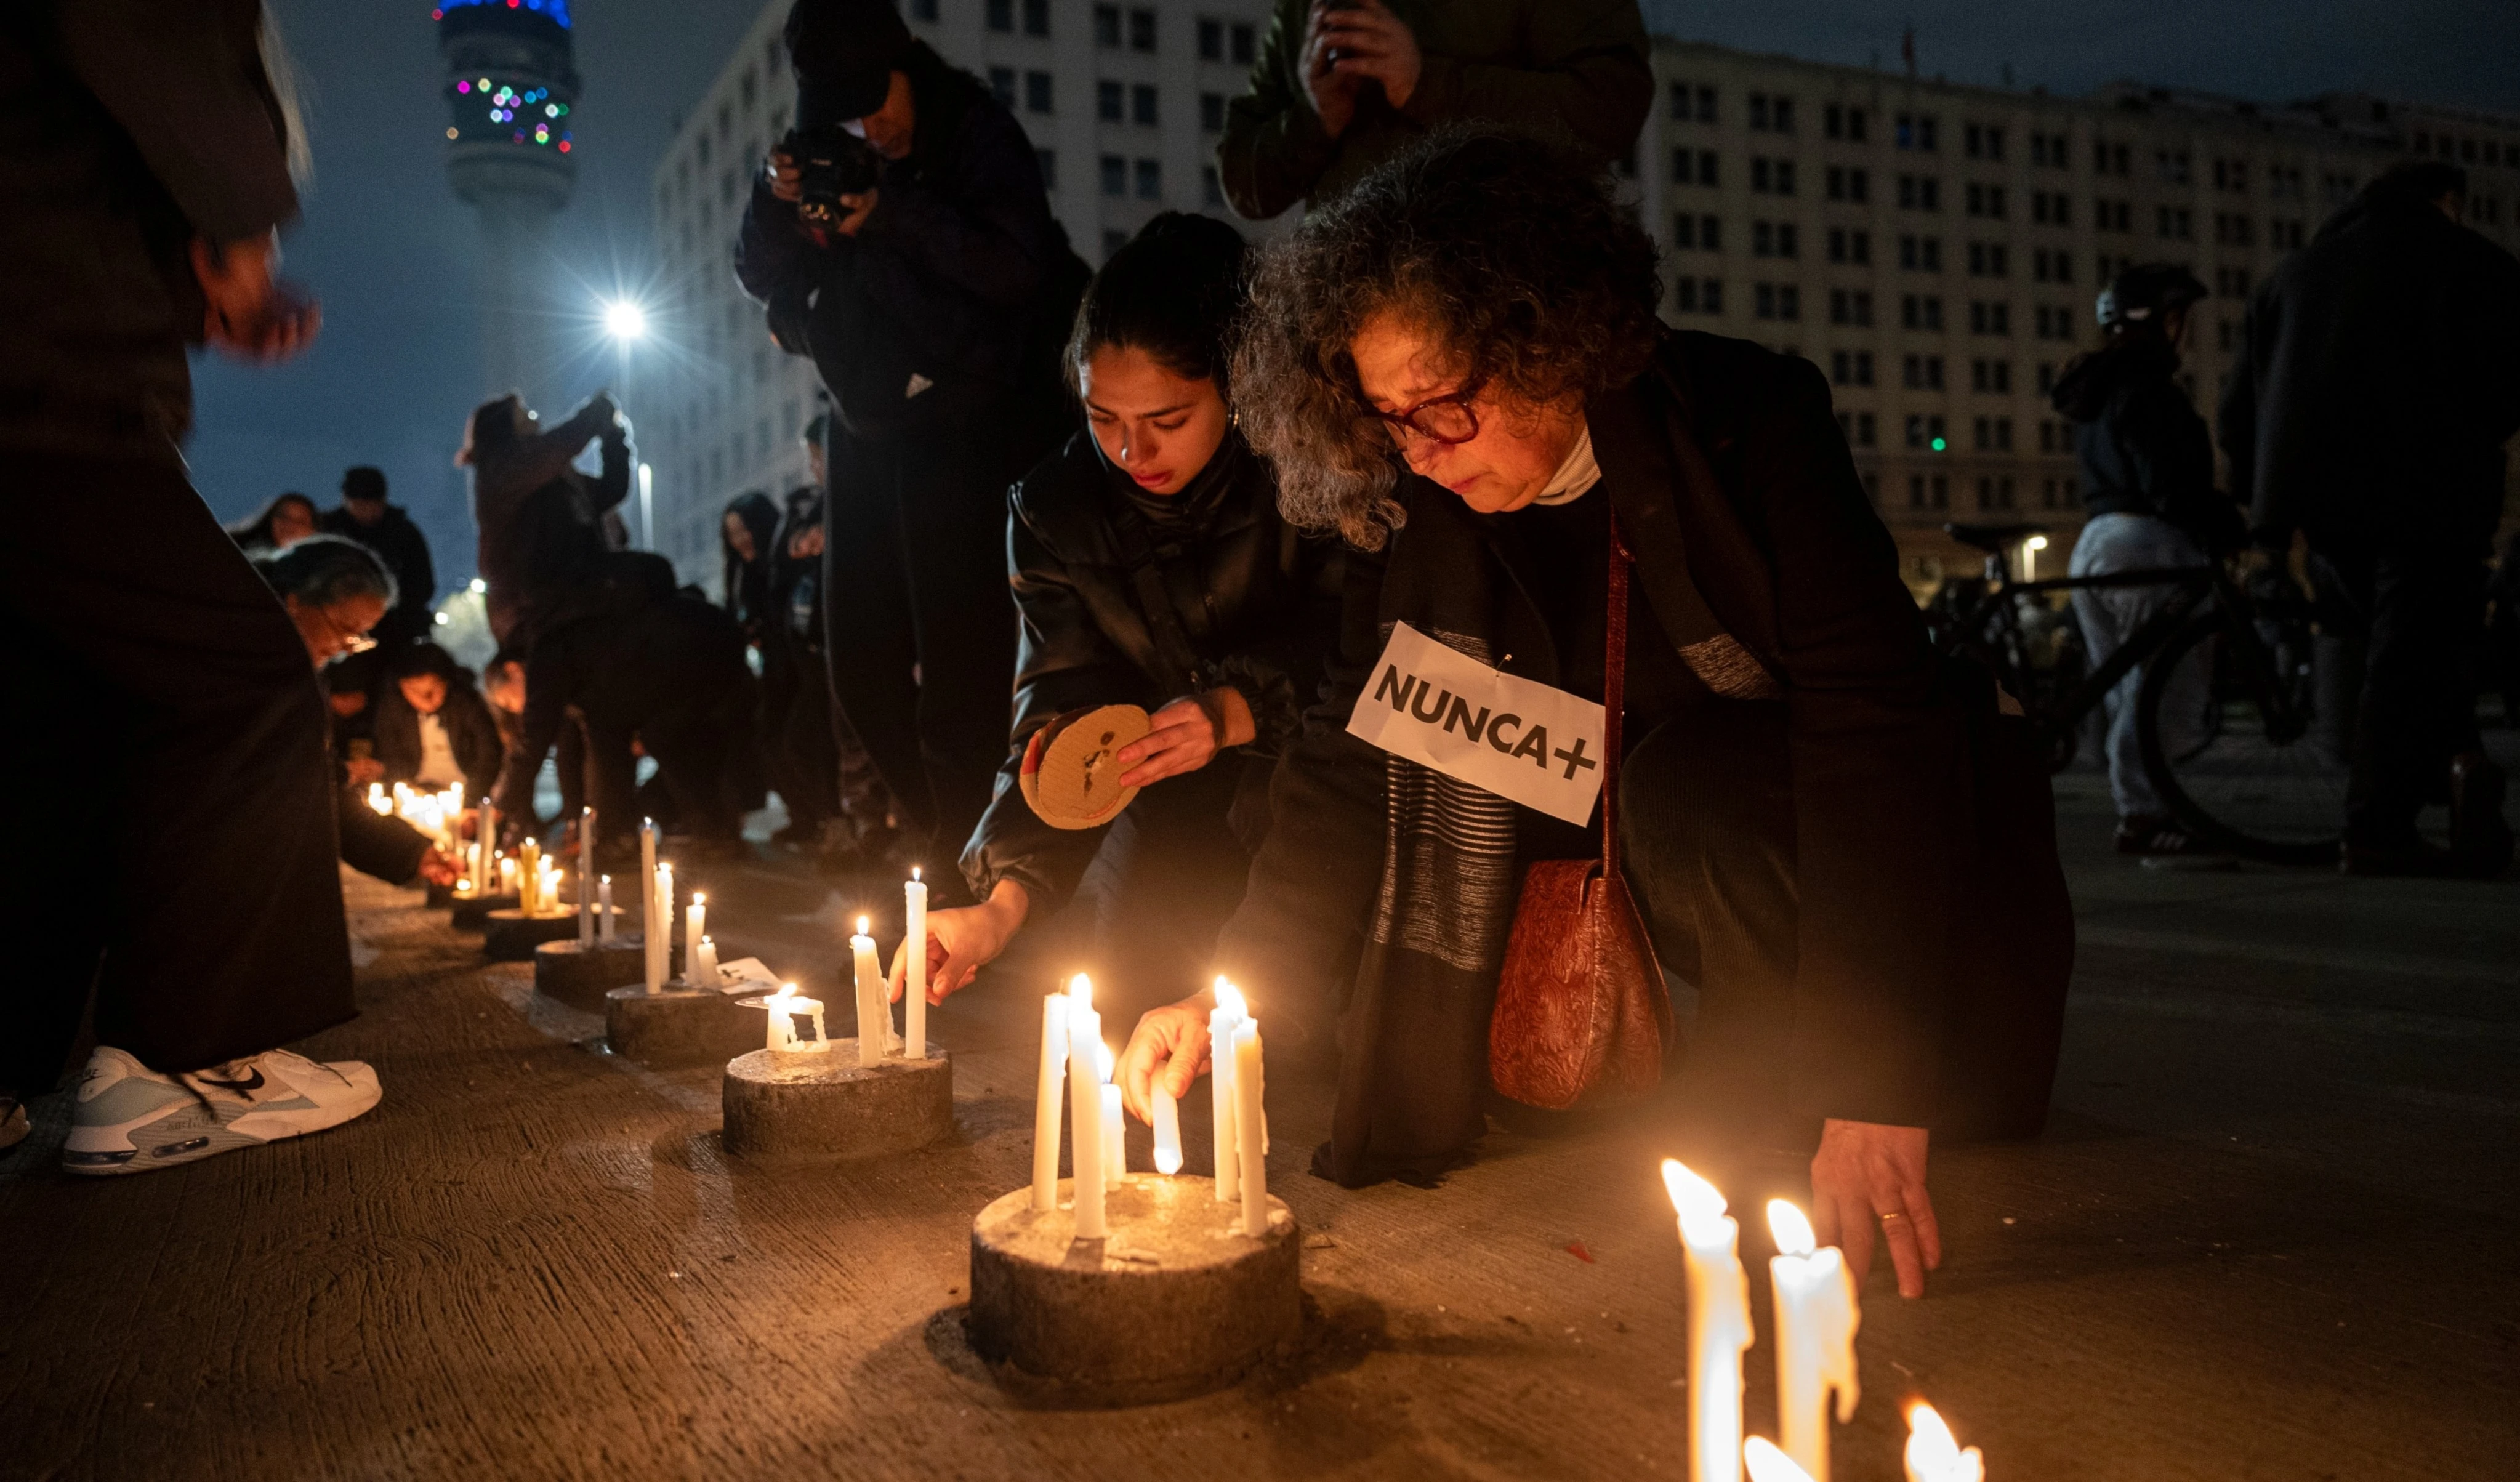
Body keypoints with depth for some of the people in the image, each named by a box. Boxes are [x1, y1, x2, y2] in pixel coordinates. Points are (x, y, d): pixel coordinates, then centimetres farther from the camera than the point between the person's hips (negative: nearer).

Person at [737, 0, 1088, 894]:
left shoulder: (976, 132, -7)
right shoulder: (821, 149, 8)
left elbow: (1016, 270, -18)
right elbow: (760, 277, 7)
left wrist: (894, 215, -25)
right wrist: (780, 205, -11)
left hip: (973, 424, -6)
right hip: (872, 424, 6)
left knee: (957, 660, -10)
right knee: (861, 657, 8)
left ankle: (962, 853, -2)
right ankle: (933, 827, 23)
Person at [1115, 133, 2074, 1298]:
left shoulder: (1749, 418, -24)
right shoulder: (1412, 503, -10)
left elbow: (1872, 722, -31)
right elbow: (1354, 754, -9)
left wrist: (1873, 1091, -37)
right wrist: (1237, 996, -21)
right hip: (1640, 842, 5)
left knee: (1690, 788, -34)